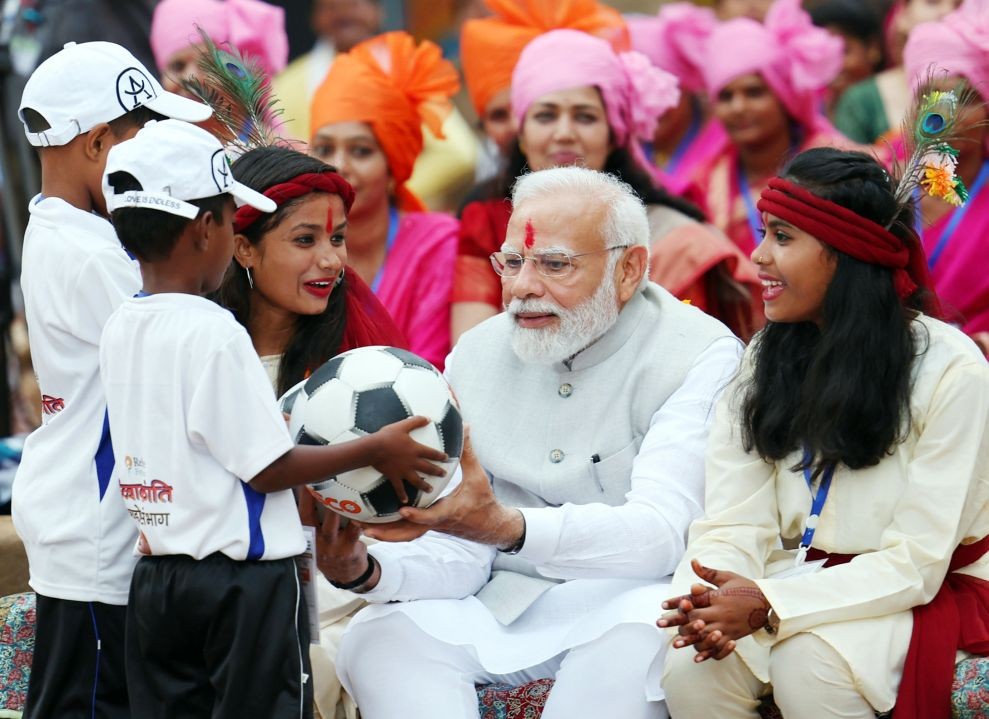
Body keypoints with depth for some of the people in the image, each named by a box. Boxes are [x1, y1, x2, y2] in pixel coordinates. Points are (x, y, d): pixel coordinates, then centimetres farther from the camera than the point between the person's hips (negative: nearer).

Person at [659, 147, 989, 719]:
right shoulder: (765, 362, 4)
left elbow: (913, 562, -16)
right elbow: (735, 522, -3)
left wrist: (768, 607, -28)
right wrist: (709, 607, -27)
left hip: (932, 592, -4)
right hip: (799, 581, 4)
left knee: (808, 662, -33)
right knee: (690, 671, -26)